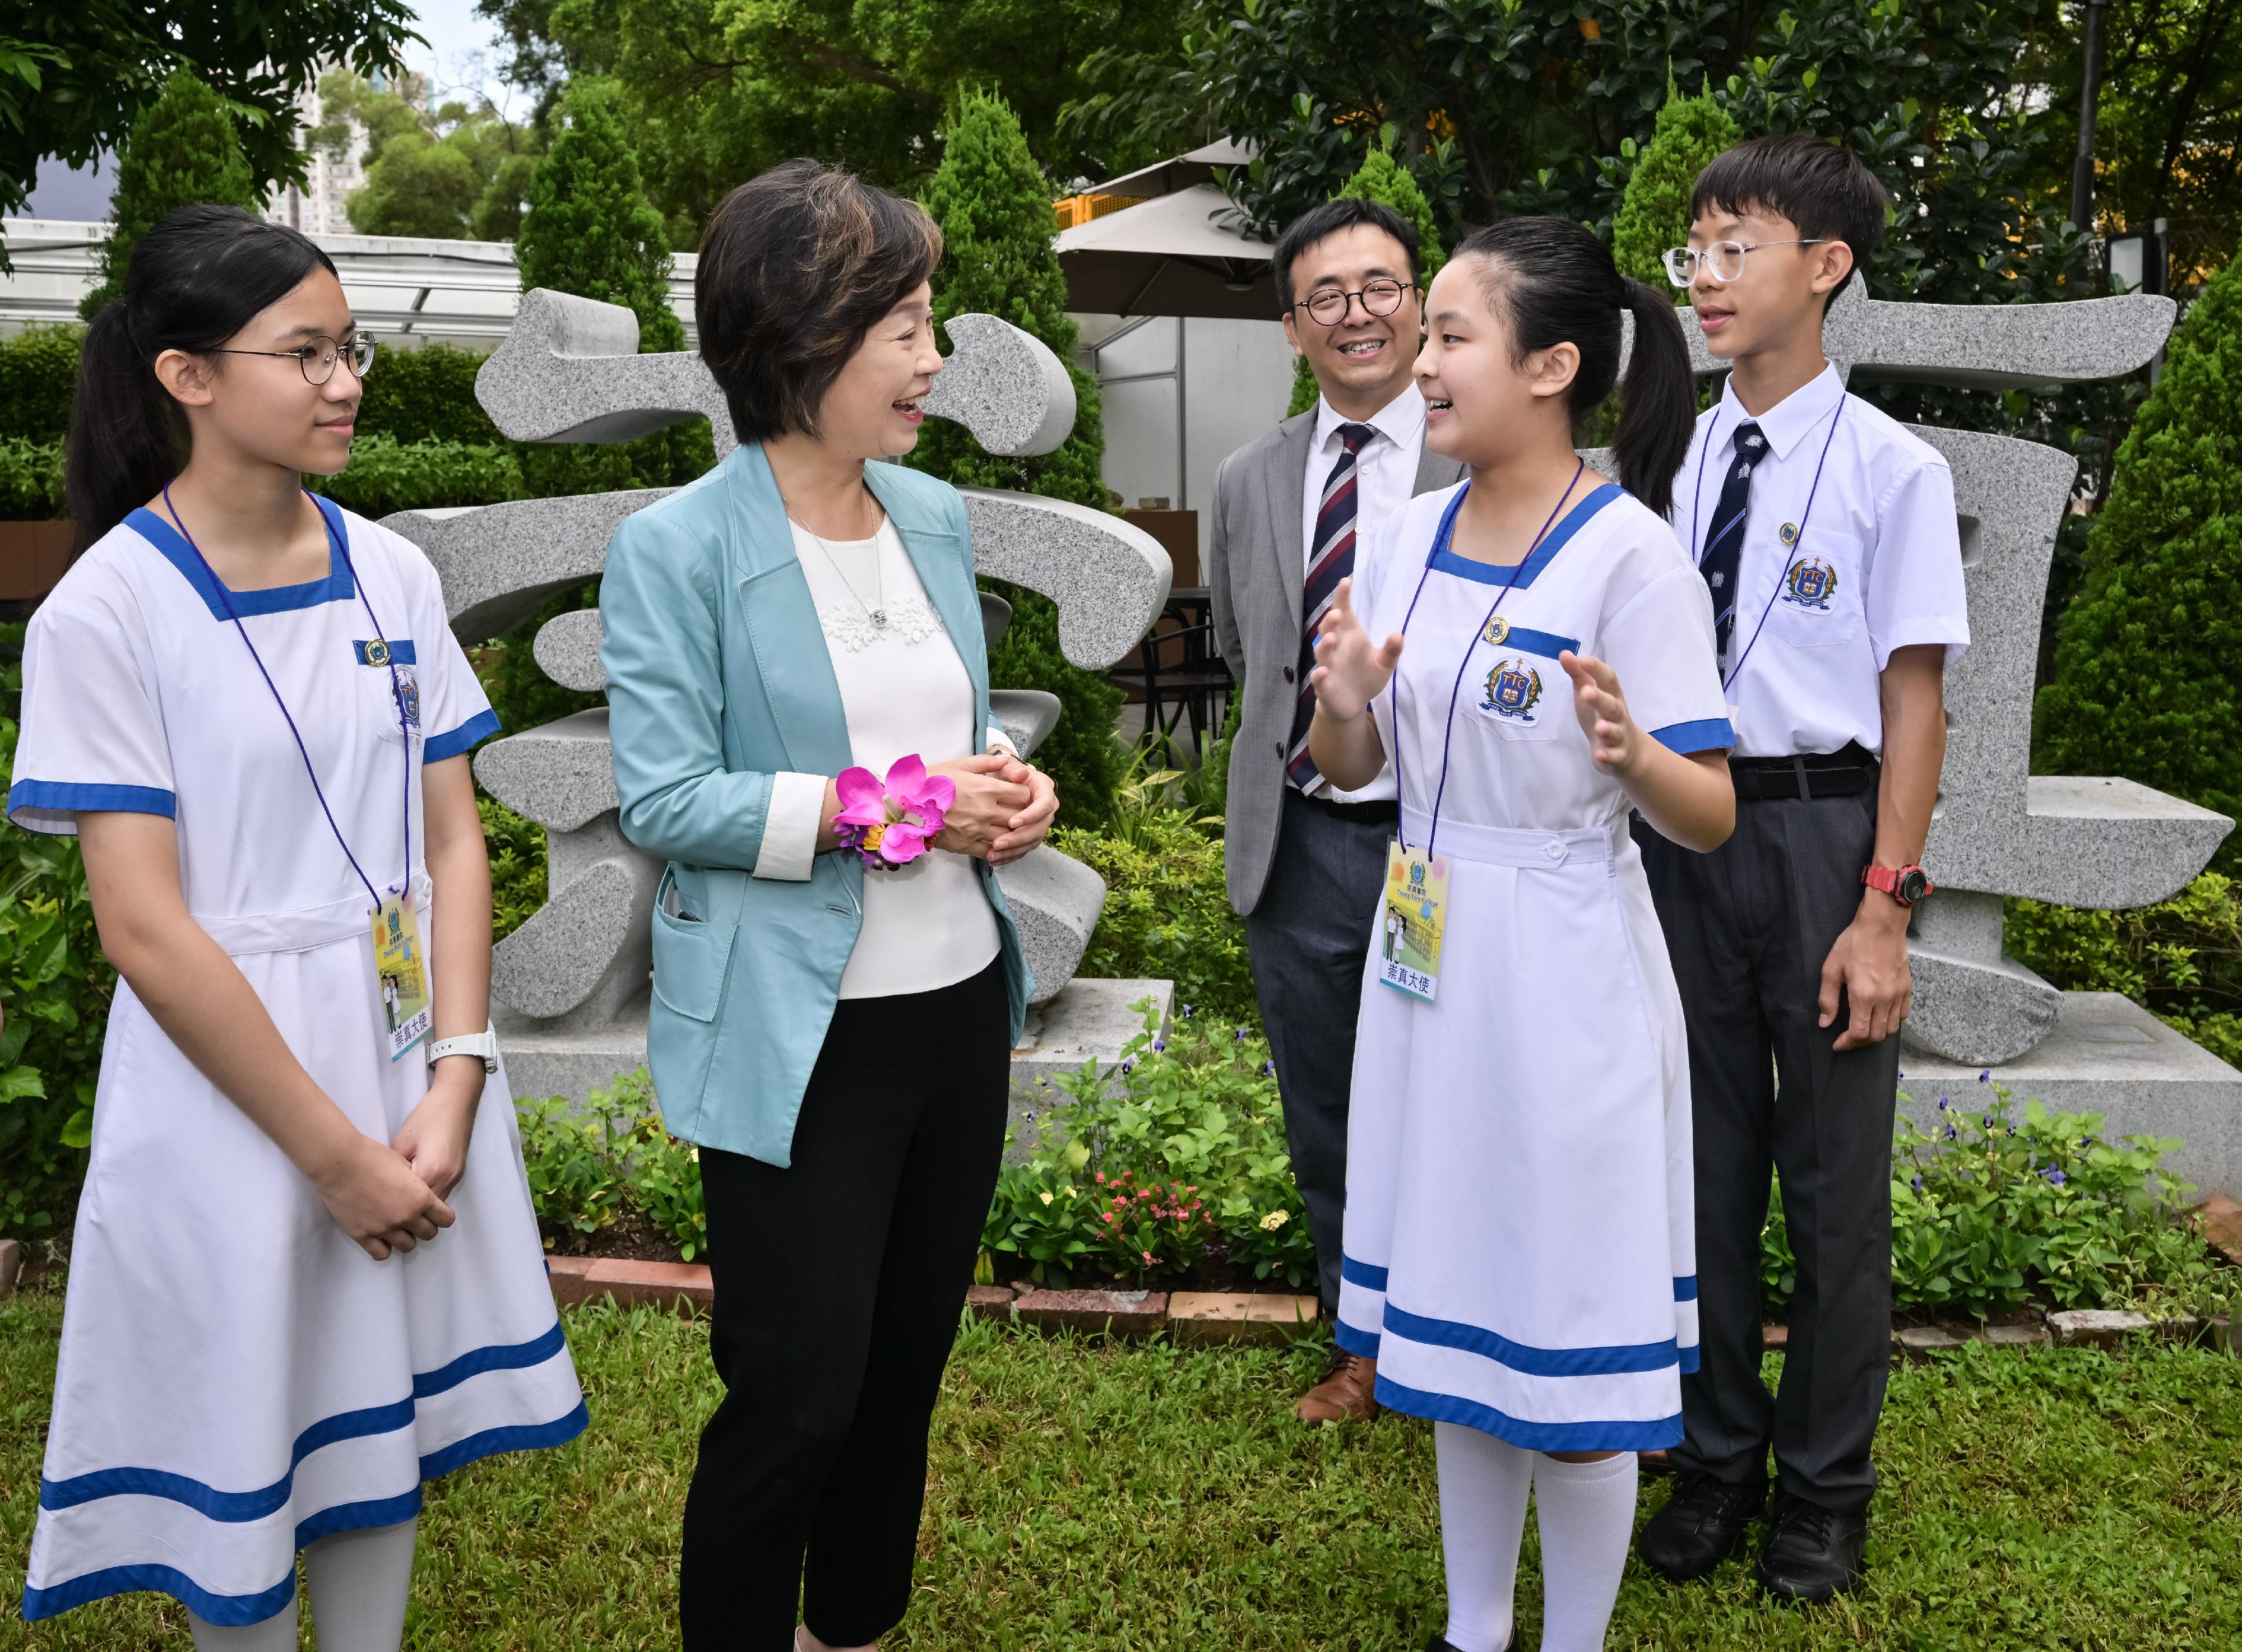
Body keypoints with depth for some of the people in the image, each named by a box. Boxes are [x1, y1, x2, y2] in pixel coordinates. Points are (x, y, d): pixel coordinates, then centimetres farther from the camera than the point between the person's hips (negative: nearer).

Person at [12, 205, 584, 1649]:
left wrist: (454, 1084, -9)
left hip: (409, 1062, 4)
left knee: (384, 1430, 17)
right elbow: (147, 933, -15)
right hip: (232, 1082, -4)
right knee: (240, 1443, 11)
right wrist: (334, 1152, -14)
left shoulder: (392, 573, 2)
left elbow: (454, 842, 2)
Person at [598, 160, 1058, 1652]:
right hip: (801, 1033, -6)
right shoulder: (680, 547, -11)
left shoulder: (935, 517, 7)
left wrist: (1007, 787, -4)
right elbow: (664, 800, -16)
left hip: (957, 1006, 6)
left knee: (906, 1364, 18)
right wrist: (892, 806, -20)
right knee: (796, 1397, 2)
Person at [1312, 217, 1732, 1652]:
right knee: (1452, 1314, 18)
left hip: (1564, 980, -6)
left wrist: (1633, 752, -35)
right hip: (1426, 958, 7)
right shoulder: (1408, 541, 4)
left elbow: (1711, 821, -14)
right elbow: (1351, 769, 10)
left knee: (1570, 1338, 6)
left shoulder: (1635, 558, -15)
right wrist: (1343, 703, -12)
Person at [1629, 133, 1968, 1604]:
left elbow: (1914, 699, -10)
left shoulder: (1892, 469, -9)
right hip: (1686, 827, 5)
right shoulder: (1685, 460, 5)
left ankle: (1827, 1487, 28)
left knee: (1836, 1176, 8)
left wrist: (1885, 907, -13)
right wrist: (1647, 831, 5)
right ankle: (1720, 1457, 33)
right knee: (1705, 1160, 14)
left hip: (1821, 831, -4)